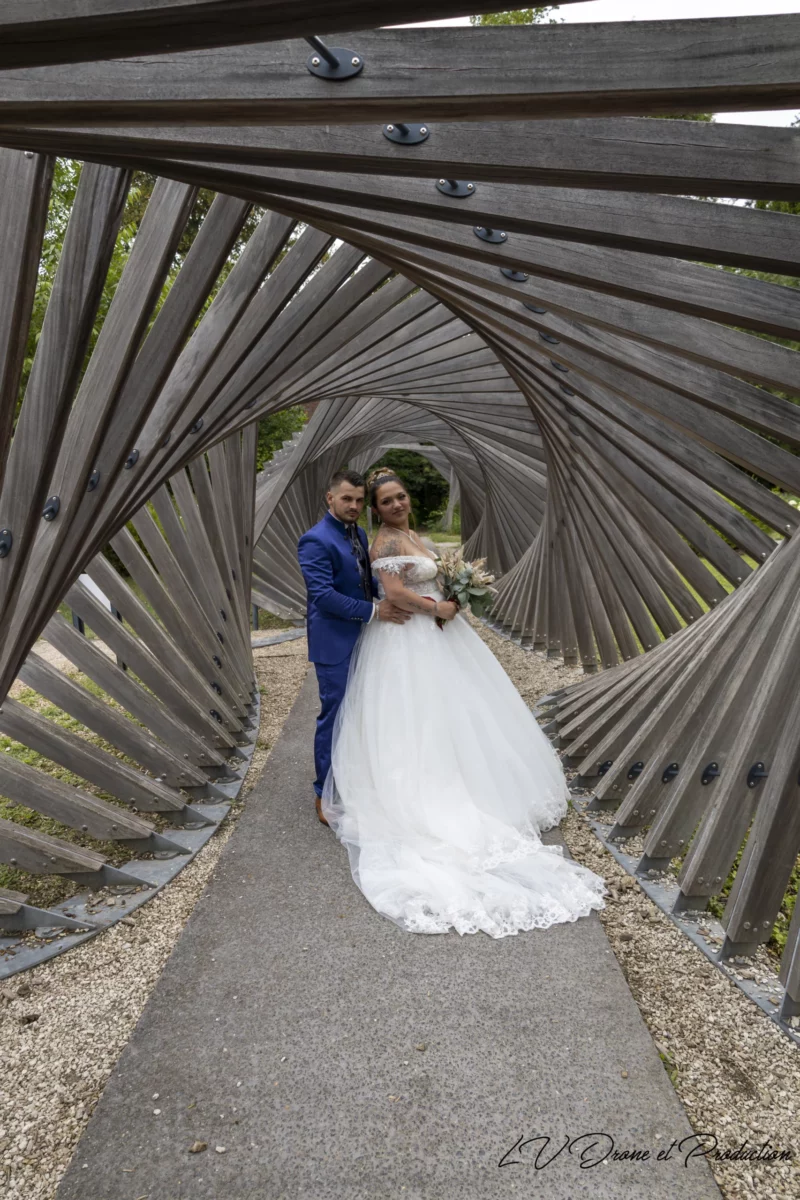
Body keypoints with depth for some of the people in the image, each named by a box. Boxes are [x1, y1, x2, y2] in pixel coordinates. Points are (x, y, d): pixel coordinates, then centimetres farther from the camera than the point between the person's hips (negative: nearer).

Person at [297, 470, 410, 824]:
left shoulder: (359, 534, 11)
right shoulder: (316, 541, -16)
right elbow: (322, 595, -23)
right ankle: (326, 794, 17)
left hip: (362, 639, 8)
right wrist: (374, 611, -22)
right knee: (335, 716, 1)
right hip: (335, 643, -8)